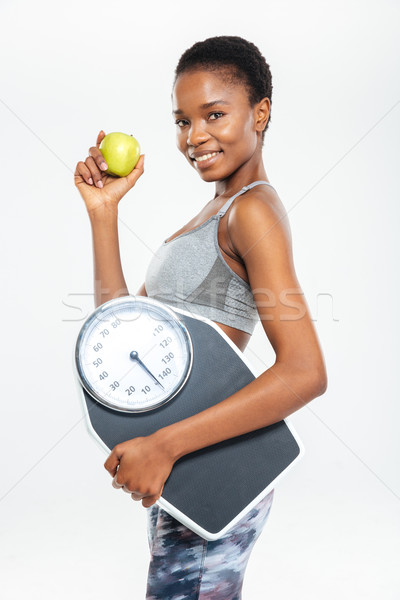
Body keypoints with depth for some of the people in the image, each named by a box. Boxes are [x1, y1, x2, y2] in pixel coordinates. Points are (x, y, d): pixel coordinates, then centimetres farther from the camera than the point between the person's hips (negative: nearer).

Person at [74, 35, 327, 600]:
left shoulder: (253, 209, -15)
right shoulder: (213, 214, 13)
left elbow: (306, 373, -27)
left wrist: (164, 445, -29)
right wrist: (103, 209, 2)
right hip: (183, 473, 9)